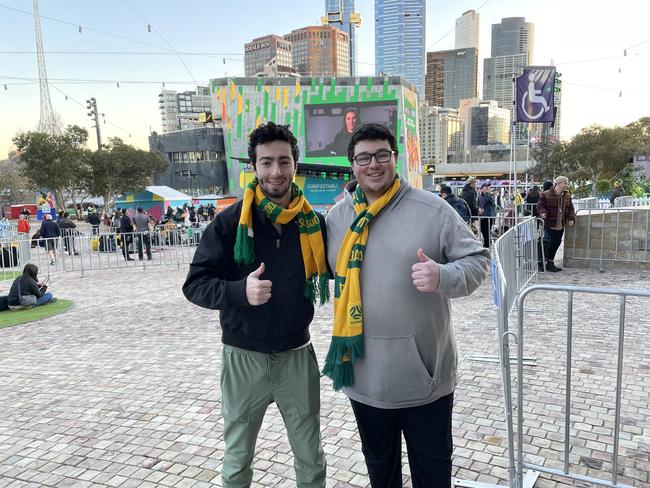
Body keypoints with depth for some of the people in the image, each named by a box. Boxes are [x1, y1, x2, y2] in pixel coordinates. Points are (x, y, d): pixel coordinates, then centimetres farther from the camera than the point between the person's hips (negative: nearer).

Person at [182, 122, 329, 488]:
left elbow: (330, 272, 11)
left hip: (296, 355, 1)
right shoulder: (230, 221, -9)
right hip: (243, 358, -1)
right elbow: (195, 284, -10)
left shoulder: (313, 222, -4)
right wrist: (240, 291, -28)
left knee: (311, 459, 17)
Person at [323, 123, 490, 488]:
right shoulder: (337, 216, 3)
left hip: (424, 370, -3)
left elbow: (477, 259, -6)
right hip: (364, 374, 3)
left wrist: (443, 277, -26)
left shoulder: (433, 210, -8)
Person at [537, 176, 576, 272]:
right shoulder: (546, 195, -8)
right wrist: (543, 213, -27)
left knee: (556, 243, 11)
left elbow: (570, 208, 14)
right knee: (548, 243, -7)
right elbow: (540, 206, -7)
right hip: (549, 225, -6)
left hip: (561, 226, 7)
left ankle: (550, 262, 23)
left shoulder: (567, 195, 12)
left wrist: (571, 218, -1)